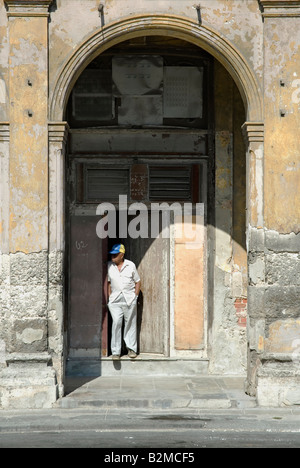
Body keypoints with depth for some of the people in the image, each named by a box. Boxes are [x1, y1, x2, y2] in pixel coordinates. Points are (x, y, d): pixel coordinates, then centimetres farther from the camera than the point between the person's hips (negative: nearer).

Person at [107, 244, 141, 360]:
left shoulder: (131, 265, 3)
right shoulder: (109, 266, 6)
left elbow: (138, 281, 9)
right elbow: (108, 282, 11)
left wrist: (135, 296, 2)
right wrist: (110, 297, 4)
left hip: (129, 299, 0)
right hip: (115, 300, 0)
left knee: (130, 323, 5)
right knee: (116, 323, -10)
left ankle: (131, 349, 17)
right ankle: (115, 351, -6)